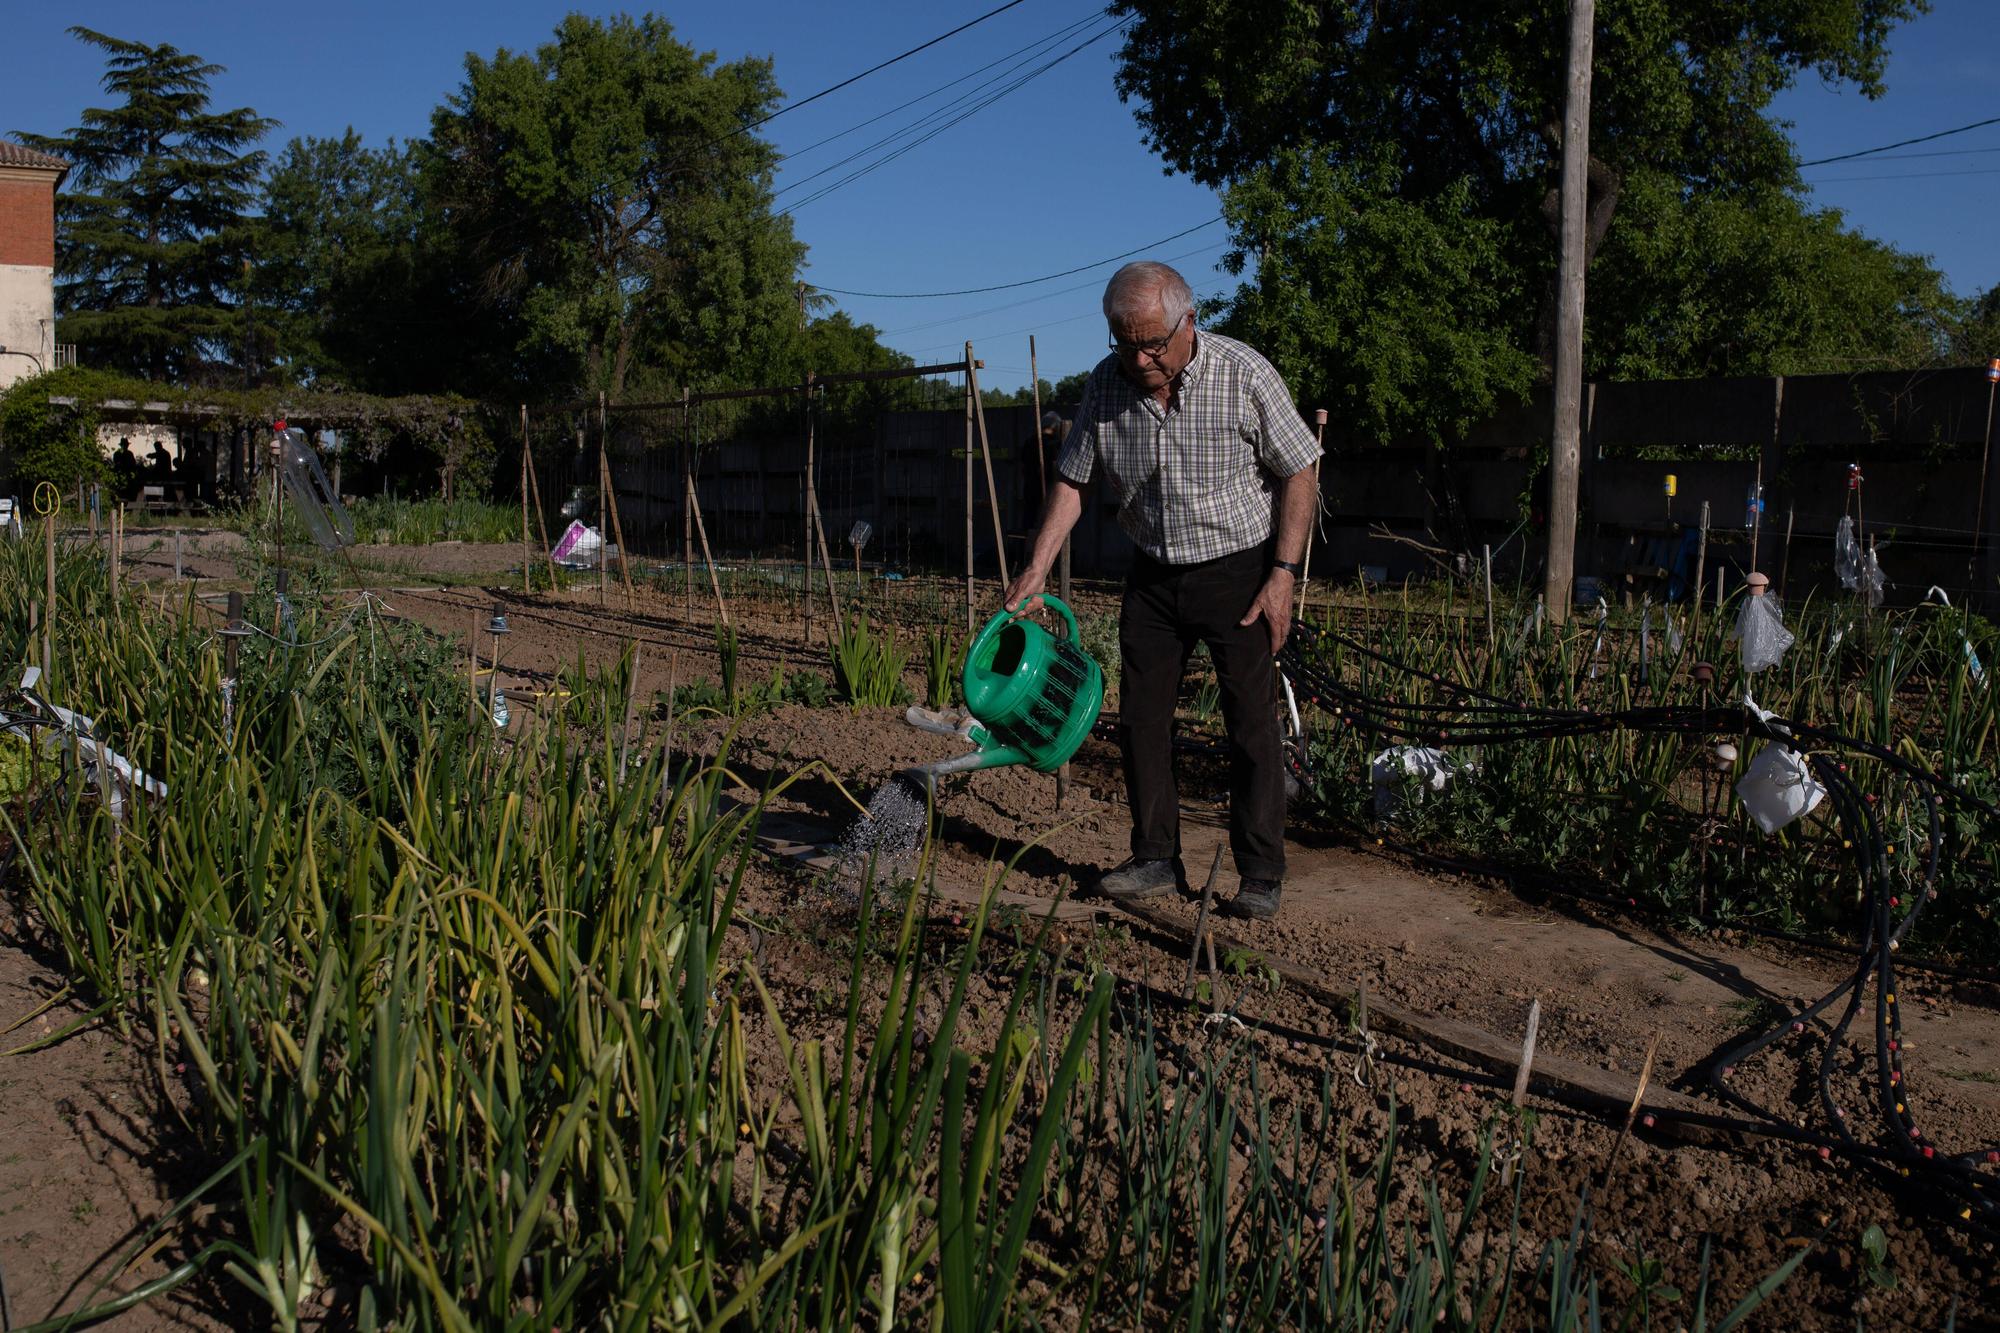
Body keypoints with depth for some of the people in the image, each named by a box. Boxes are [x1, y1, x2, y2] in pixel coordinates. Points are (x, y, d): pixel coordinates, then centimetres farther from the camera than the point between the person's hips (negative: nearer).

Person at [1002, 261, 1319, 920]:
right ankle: (1157, 861, 16)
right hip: (1154, 575, 4)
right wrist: (1036, 569, -6)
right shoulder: (1106, 384, -5)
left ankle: (1261, 876, 4)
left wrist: (1282, 575, -14)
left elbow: (1299, 475, -9)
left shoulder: (1243, 374, -15)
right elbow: (1071, 482, 3)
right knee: (1140, 717, 5)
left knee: (1251, 721, -5)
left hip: (1239, 568, -4)